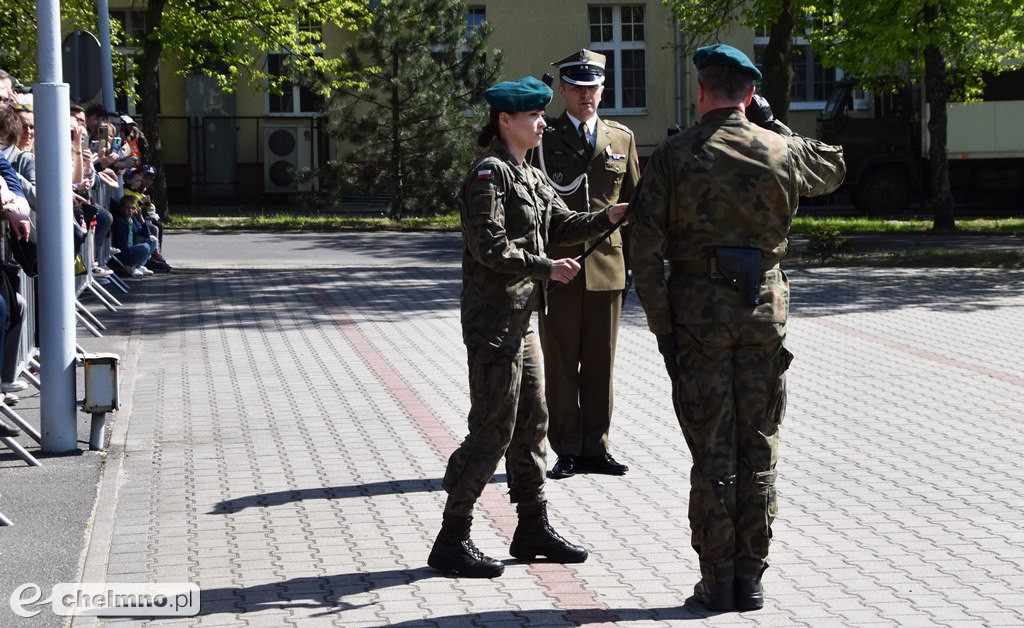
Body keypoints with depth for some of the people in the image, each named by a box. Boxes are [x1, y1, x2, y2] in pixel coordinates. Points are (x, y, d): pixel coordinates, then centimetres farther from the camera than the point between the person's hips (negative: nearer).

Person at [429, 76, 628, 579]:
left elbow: (561, 226, 16)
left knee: (532, 422, 14)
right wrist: (547, 269, -18)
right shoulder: (489, 173, -13)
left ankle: (533, 529, 24)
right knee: (493, 430, -6)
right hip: (492, 319, -10)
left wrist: (607, 217, 1)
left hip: (520, 319, 10)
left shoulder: (530, 176, 16)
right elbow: (489, 248, -20)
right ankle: (451, 541, 2)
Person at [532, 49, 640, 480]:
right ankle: (567, 451, 10)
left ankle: (595, 448, 15)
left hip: (607, 267, 2)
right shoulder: (544, 140, 3)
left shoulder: (621, 139, 12)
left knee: (600, 363, 7)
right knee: (560, 364, 2)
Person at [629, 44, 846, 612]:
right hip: (765, 306, 2)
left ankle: (716, 581, 8)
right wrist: (775, 125, 20)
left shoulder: (674, 155, -5)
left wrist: (662, 328, -4)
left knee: (711, 450, 4)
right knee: (758, 447, 9)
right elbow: (834, 168, 25)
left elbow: (645, 249, -9)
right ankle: (751, 579, 13)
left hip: (698, 308, -2)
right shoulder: (781, 151, 1)